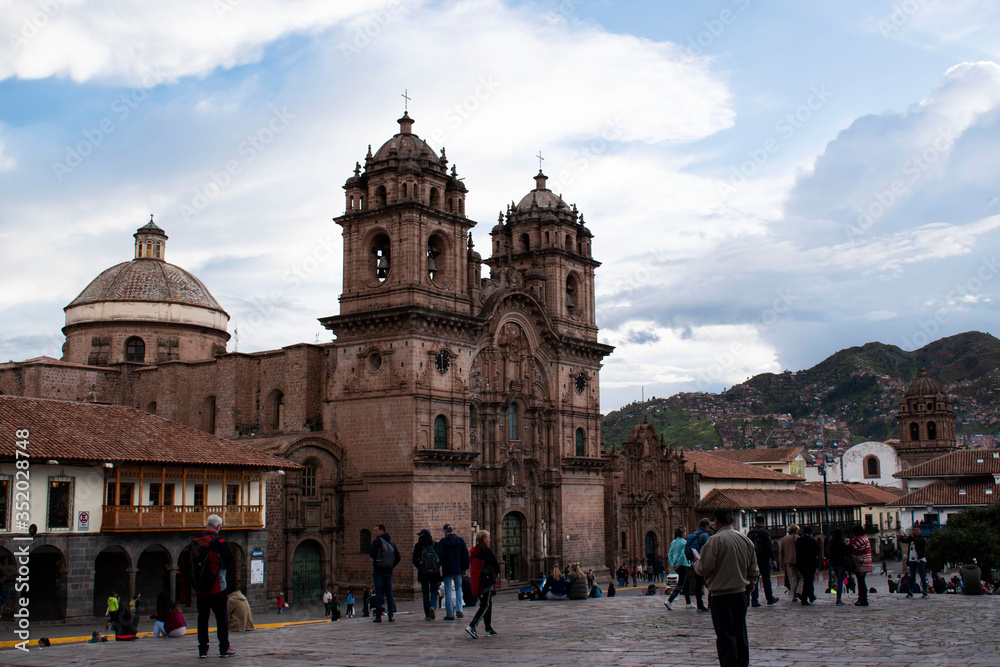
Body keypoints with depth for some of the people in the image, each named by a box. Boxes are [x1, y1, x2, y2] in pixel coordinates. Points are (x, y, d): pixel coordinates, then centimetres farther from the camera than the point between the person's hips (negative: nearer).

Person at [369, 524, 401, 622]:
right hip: (389, 571, 5)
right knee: (389, 592, 8)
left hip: (379, 570, -5)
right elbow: (397, 557, 11)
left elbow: (372, 554, -16)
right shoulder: (391, 541, 12)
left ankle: (378, 616, -4)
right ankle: (390, 615, 5)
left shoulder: (377, 541, -8)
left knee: (378, 593, -3)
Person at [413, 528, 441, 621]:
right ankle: (432, 606, -17)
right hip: (435, 572, 1)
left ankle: (427, 615, 6)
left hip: (423, 572, -1)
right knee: (434, 591, 11)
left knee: (425, 593, 7)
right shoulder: (435, 544, 2)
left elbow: (415, 560, -1)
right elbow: (440, 558, 1)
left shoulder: (418, 545, -1)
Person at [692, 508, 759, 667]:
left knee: (725, 637, -3)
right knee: (740, 634, 14)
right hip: (741, 592, 7)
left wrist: (696, 561, 5)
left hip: (722, 595, -6)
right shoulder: (745, 540, 7)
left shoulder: (715, 540, -14)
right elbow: (754, 570, 13)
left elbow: (703, 569, -15)